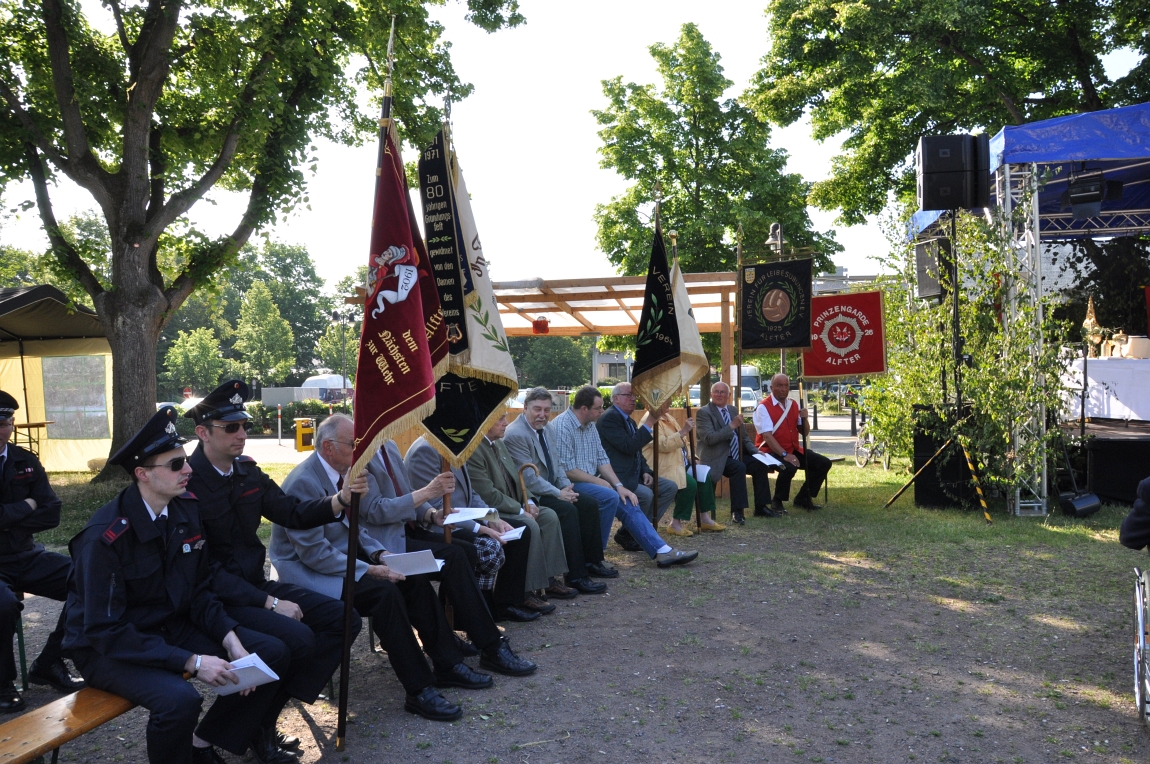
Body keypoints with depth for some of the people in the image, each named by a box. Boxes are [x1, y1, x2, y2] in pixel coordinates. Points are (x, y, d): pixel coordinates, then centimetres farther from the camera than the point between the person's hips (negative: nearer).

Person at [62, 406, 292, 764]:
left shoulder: (187, 509, -5)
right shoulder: (105, 536, -24)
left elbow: (200, 590, 3)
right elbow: (105, 630, -24)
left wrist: (231, 641, -13)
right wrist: (192, 661, -28)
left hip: (172, 626, 7)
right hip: (107, 647, -7)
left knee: (274, 653, -5)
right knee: (178, 699, -35)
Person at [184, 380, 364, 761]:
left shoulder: (247, 470, 4)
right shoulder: (187, 484, -20)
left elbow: (293, 513, 7)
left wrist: (340, 499, -14)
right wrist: (270, 603, -22)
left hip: (256, 583, 8)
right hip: (217, 597, -8)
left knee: (344, 618, 0)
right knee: (297, 638, -27)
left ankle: (269, 710, 5)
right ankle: (256, 725, 1)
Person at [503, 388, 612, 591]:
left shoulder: (545, 429, 10)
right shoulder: (516, 434, -19)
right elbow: (528, 478, -23)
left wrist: (566, 486, -1)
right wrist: (559, 494, -20)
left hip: (549, 489, 10)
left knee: (590, 504, 1)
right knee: (568, 510, -28)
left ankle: (591, 562, 13)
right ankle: (576, 577, -24)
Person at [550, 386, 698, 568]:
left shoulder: (590, 425, 10)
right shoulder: (562, 426, -17)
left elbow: (602, 459, 11)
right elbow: (566, 470, -21)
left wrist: (619, 485, -3)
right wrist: (598, 481, -12)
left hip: (590, 482, 9)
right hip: (570, 484, -9)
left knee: (627, 502, -5)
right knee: (609, 497, -28)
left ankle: (662, 551, -6)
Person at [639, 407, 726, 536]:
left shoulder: (667, 417, 15)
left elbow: (681, 442, 21)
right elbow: (663, 445, -28)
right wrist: (684, 431, -29)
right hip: (662, 467, -10)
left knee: (704, 475, -3)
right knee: (690, 483, -27)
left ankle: (704, 518, 3)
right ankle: (675, 523, -15)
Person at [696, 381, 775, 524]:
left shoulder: (733, 410, 14)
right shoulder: (704, 412, -8)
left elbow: (743, 436, 19)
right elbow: (709, 438, -21)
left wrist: (756, 451, 3)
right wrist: (732, 426, -23)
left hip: (735, 455, 7)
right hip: (717, 459, -7)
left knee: (760, 464, -10)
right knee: (739, 467, -31)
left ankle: (760, 507, 1)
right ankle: (737, 511, -27)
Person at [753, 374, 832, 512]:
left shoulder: (793, 405, 11)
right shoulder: (764, 407, -11)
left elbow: (804, 432, 13)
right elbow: (767, 436, -21)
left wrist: (805, 419, -9)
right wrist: (784, 454, -30)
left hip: (794, 450, 8)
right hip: (772, 451, -8)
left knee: (824, 463, -3)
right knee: (789, 467, -37)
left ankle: (803, 498, 11)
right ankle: (777, 502, -11)